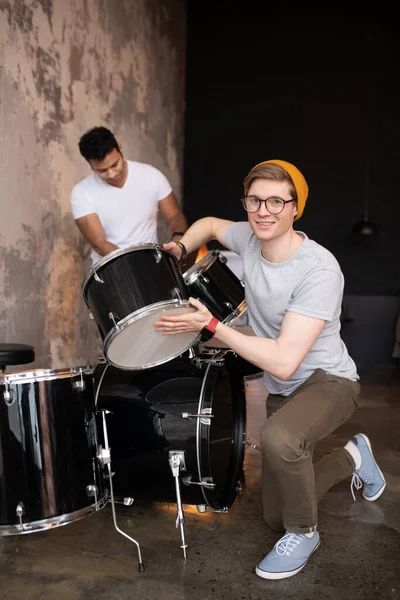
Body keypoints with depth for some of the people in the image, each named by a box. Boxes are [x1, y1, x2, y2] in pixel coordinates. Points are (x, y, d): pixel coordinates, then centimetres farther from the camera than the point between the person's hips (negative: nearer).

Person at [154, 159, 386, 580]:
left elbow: (284, 361, -34)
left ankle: (304, 533, -9)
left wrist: (210, 326, -32)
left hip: (328, 380, -6)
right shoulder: (249, 238, -10)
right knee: (275, 518, 12)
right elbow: (210, 224, 14)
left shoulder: (319, 270, -30)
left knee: (278, 438, -41)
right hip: (281, 390, 7)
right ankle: (352, 457, 36)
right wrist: (180, 248, -5)